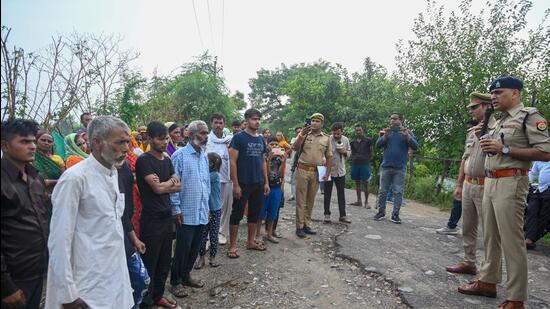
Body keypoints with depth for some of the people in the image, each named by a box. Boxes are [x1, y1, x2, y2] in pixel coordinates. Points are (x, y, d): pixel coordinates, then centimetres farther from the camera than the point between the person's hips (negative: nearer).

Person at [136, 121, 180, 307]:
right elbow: (157, 188, -19)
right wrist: (171, 181, -1)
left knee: (164, 262, 18)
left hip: (167, 216, 7)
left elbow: (178, 187, 7)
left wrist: (163, 185, -10)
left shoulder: (167, 160, 10)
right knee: (149, 264, 5)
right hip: (151, 219, -7)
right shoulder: (144, 160, -13)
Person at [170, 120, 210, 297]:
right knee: (183, 248, 3)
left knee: (195, 248, 15)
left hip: (202, 212, 7)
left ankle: (185, 276, 32)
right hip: (187, 212, -6)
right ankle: (176, 281, 19)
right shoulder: (180, 155, -11)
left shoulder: (204, 156, 10)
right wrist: (176, 208, -15)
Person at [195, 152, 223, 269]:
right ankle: (202, 258, 21)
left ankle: (212, 258, 23)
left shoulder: (215, 175, -14)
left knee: (213, 235, 8)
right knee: (202, 235, 8)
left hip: (215, 210, -4)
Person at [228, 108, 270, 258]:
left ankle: (251, 241, 29)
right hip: (243, 183, -6)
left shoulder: (261, 139, 9)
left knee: (254, 213, 15)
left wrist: (266, 182, 10)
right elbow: (233, 162, -12)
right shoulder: (238, 138, -9)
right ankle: (232, 246, 10)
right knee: (237, 214, 1)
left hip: (258, 184, 6)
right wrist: (235, 184, -17)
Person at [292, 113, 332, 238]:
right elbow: (295, 148, -10)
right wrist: (302, 134, -21)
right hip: (303, 170, -3)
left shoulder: (326, 138, 7)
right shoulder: (304, 134, 1)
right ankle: (299, 226, 7)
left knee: (310, 200, 11)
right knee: (301, 199, 1)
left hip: (317, 172, 3)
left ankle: (307, 224, 22)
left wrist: (327, 173, 3)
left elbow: (329, 157, 10)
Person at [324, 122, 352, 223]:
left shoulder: (346, 140, 3)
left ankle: (342, 215, 17)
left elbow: (349, 152, 13)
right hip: (329, 170, -4)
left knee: (341, 193, 9)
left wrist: (345, 152, -9)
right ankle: (327, 214, 18)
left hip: (341, 171, 4)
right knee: (327, 193, 6)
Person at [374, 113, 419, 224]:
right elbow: (377, 145, 0)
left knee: (398, 192, 1)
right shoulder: (386, 131, 9)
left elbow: (415, 147, -5)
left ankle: (395, 214, 7)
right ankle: (381, 212, 16)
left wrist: (407, 136, -20)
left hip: (400, 168, -1)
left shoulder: (407, 132, 5)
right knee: (383, 191, 6)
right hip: (386, 166, 1)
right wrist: (385, 136, -17)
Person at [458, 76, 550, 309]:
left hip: (510, 183, -9)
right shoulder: (500, 122, 19)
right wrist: (484, 140, 8)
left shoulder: (529, 116, -7)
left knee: (512, 241, -5)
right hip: (489, 182, 9)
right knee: (490, 237, 15)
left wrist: (504, 149, -18)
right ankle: (488, 282, 27)